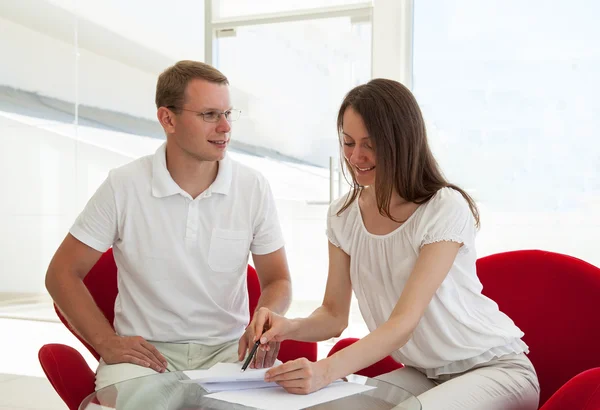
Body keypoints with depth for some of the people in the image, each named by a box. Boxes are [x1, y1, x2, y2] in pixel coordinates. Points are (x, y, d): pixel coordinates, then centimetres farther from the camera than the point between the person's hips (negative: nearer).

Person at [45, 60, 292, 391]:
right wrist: (107, 343, -11)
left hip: (229, 348, 3)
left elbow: (277, 281, 5)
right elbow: (62, 273, 1)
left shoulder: (253, 187, -2)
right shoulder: (123, 186, -6)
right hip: (146, 351, -2)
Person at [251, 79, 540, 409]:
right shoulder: (343, 215, -2)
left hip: (495, 367, -4)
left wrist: (327, 370, -43)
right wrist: (291, 327, -24)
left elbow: (405, 320, -28)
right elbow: (335, 315, -1)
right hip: (423, 372, 5)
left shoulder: (446, 208, -20)